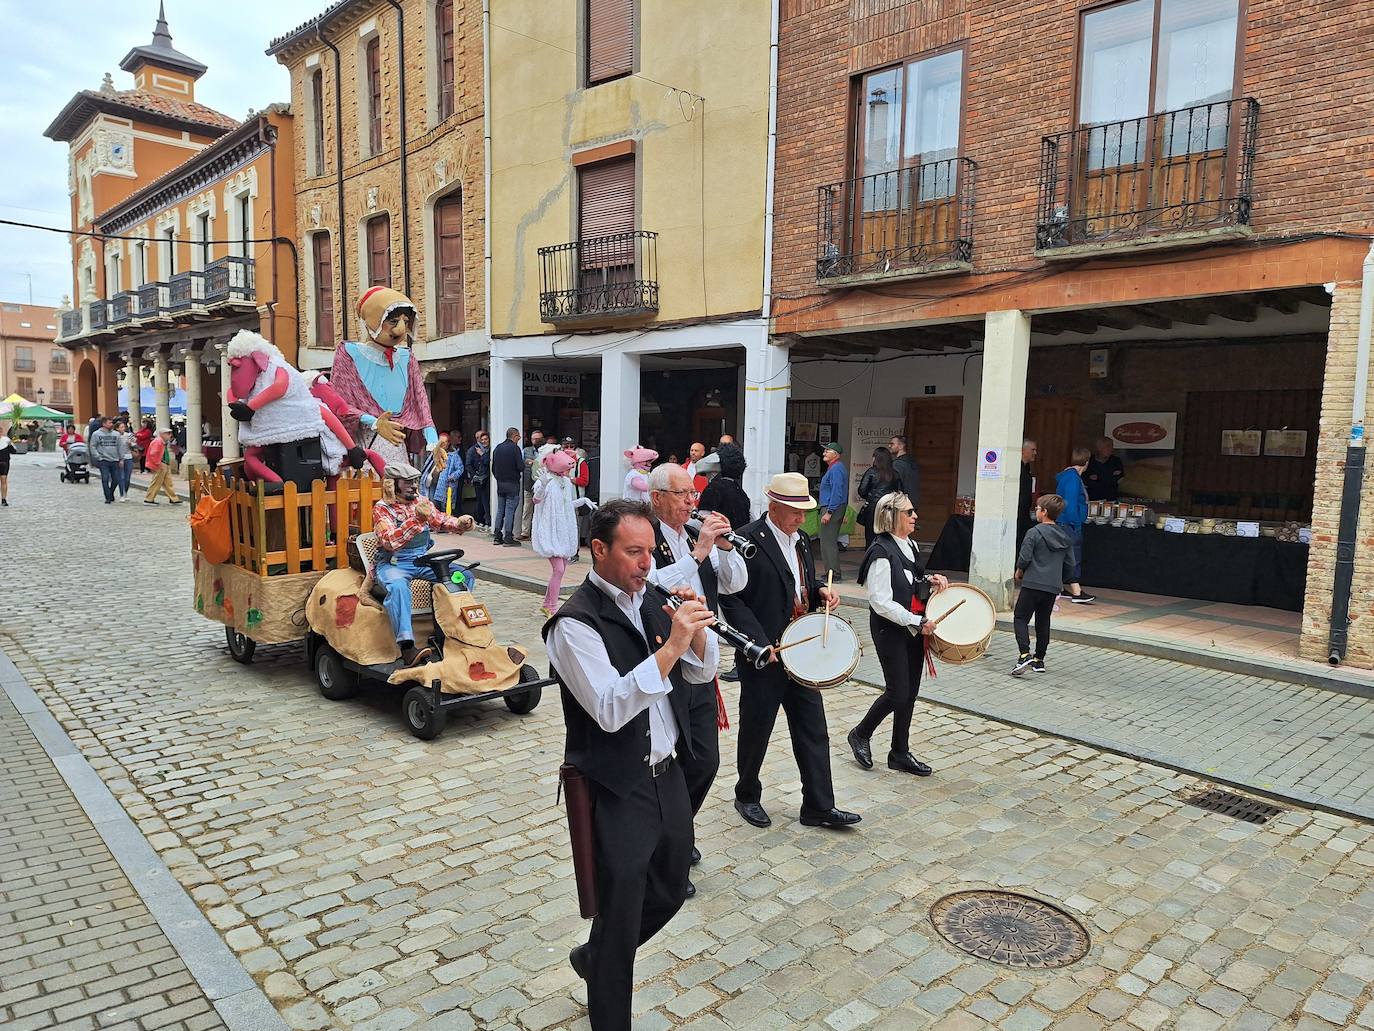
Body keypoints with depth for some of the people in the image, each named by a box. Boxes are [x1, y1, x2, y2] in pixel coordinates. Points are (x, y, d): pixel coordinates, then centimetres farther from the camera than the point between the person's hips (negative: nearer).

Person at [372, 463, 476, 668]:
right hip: (394, 564, -5)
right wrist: (417, 519, -29)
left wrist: (461, 523, -8)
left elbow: (443, 521, 14)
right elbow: (390, 541, -20)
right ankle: (407, 648, -46)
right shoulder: (382, 509, -4)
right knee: (397, 585, -38)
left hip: (424, 561, 6)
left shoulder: (422, 502, 14)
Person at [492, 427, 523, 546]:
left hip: (500, 483, 7)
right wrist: (523, 462, 4)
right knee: (510, 510, -4)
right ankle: (508, 538, -4)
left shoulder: (498, 448, 9)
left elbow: (493, 468, 12)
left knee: (500, 510, 12)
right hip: (512, 484, -7)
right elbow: (520, 467, -17)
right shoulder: (515, 448, -12)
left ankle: (497, 536, 13)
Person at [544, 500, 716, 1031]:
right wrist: (670, 646, -32)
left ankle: (594, 959, 49)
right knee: (621, 917, 6)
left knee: (670, 892, 23)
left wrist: (696, 630, -13)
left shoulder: (649, 601, 3)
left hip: (668, 775, 8)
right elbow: (610, 709, -28)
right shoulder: (574, 623, -18)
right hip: (617, 793, -7)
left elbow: (701, 671, 7)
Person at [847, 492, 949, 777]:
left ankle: (900, 754, 23)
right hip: (890, 631, -8)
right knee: (898, 692, -4)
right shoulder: (881, 552, -18)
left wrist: (931, 580, 5)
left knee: (910, 692, 11)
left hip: (914, 629, 8)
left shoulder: (910, 545, 9)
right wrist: (917, 622, -21)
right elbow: (881, 602, -21)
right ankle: (860, 735, 19)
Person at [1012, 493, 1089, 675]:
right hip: (1053, 587, 6)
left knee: (1020, 618, 0)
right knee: (1043, 622, 15)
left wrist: (1019, 572, 7)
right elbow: (1069, 564, 12)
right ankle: (1039, 660, 20)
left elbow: (1024, 558, -12)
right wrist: (1074, 585, 24)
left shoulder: (1034, 532, -10)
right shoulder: (1065, 536, 10)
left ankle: (1024, 655, -17)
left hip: (1033, 584, -6)